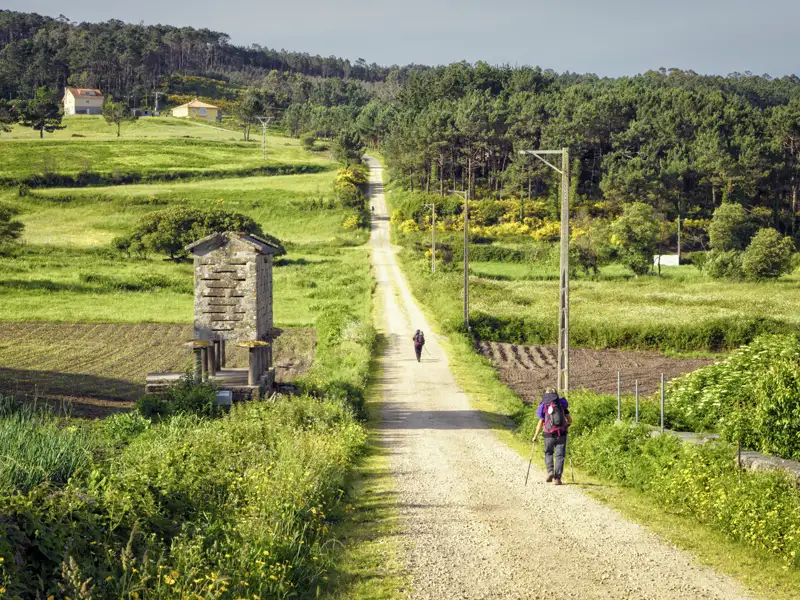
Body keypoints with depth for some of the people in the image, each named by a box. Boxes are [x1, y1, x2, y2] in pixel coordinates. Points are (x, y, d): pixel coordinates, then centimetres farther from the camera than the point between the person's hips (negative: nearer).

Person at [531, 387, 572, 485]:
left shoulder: (544, 407, 3)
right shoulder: (562, 405, 9)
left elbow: (540, 423, -4)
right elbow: (570, 420, 10)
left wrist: (535, 436, 5)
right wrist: (566, 426, 31)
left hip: (549, 435, -1)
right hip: (561, 434, 1)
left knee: (548, 453, 20)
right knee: (560, 456, 7)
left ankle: (550, 472, -2)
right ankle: (557, 478, -1)